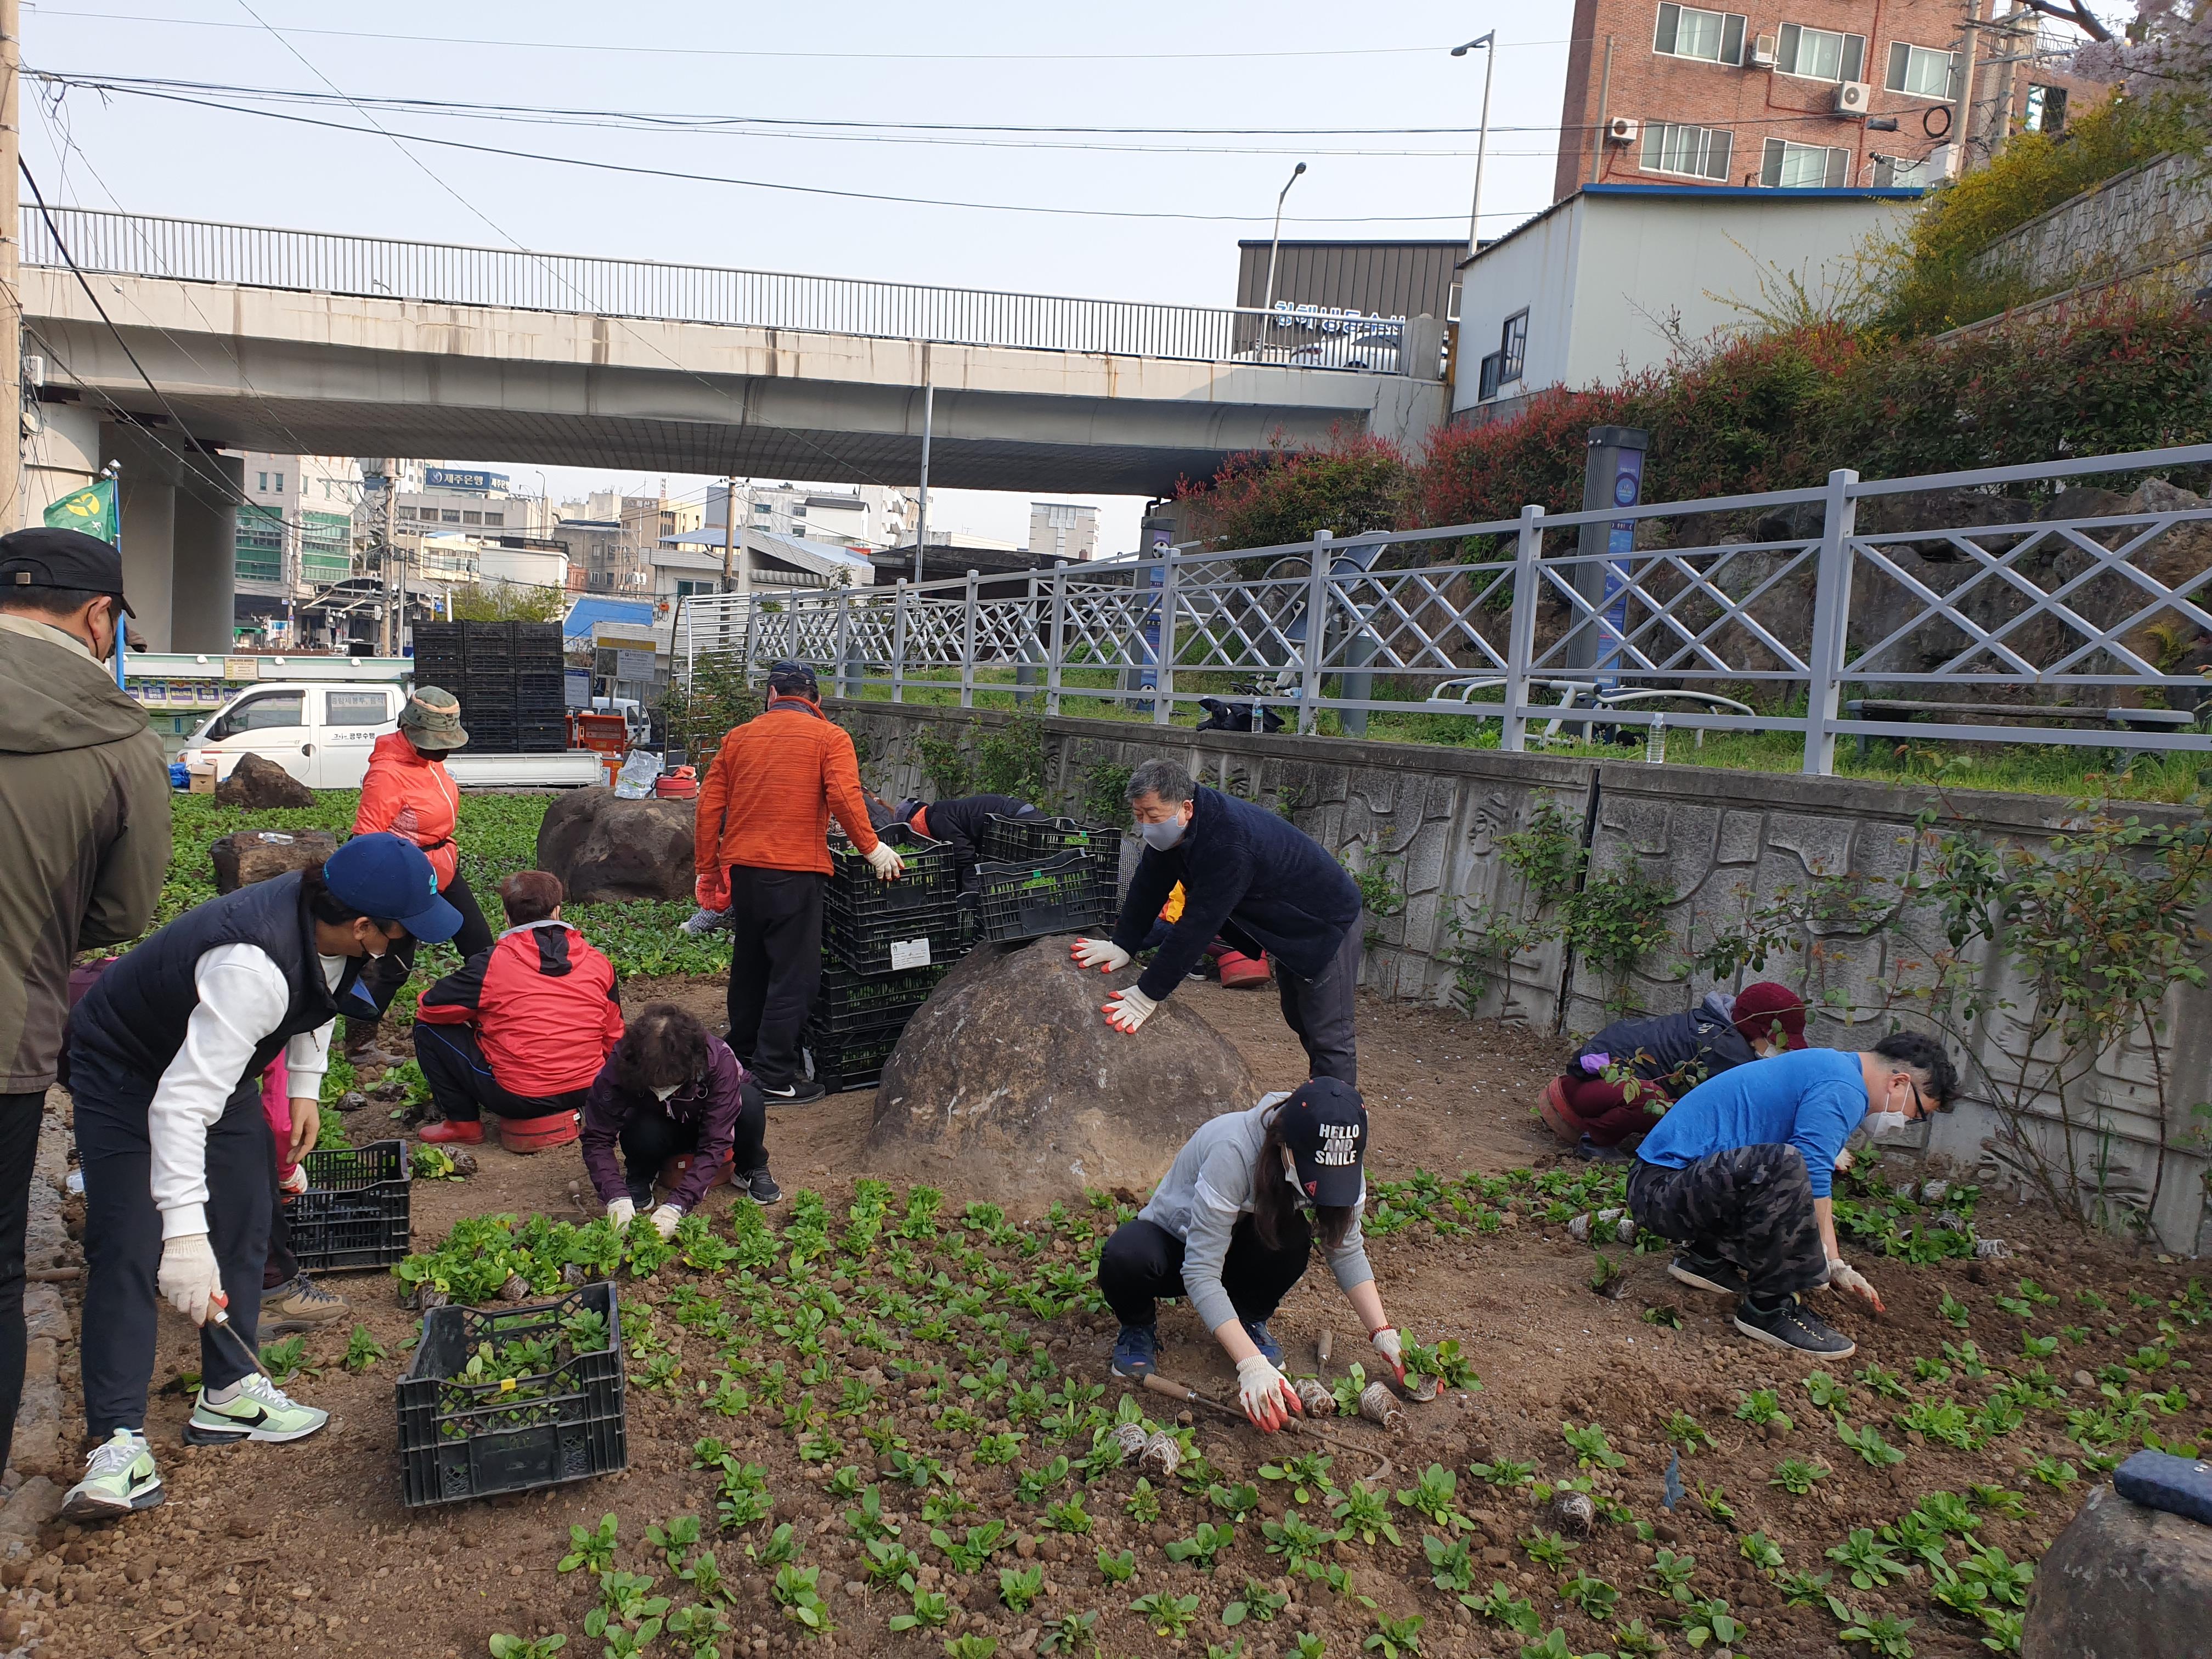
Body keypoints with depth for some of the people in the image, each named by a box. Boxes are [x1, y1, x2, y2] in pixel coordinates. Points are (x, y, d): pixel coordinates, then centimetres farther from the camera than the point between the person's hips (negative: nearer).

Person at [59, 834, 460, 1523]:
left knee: (244, 1225, 6)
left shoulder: (324, 909, -20)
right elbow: (183, 1103, -44)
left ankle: (229, 1394, 17)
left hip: (220, 1058, 8)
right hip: (127, 1071, -8)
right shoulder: (253, 969, -44)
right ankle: (119, 1440, -9)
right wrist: (185, 1234, -46)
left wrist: (305, 1086, 3)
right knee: (129, 1250, -15)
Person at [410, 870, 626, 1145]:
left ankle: (464, 1124, 14)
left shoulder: (491, 964, -10)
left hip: (517, 1098, -5)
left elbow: (429, 1007, 1)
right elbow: (613, 1039, 8)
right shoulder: (599, 963, 0)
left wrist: (480, 1015, 20)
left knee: (428, 1027, 11)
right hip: (587, 1092, 5)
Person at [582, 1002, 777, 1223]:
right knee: (642, 1132, -36)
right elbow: (597, 1139, -27)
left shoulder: (719, 1061, -37)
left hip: (707, 1127, -1)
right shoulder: (620, 1067, -33)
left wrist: (676, 1205, -45)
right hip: (661, 1128, 1)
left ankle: (751, 1169, -3)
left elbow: (715, 1143, -37)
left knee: (750, 1101, -34)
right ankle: (640, 1176, 1)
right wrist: (617, 1198, -41)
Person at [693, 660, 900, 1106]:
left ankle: (743, 1056, 33)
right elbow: (844, 797, -16)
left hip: (741, 867, 6)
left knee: (748, 964, 20)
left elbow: (709, 806, 8)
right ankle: (777, 1075, 2)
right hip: (795, 869, -5)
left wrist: (707, 868, 15)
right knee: (794, 973, 1)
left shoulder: (738, 737, 11)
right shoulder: (829, 738, -2)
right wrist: (872, 849, -9)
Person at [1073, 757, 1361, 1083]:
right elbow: (1148, 885, -3)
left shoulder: (1229, 845, -40)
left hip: (1327, 925, -10)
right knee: (1300, 1021, 21)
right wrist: (1121, 944, -8)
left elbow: (1199, 924, -39)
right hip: (1289, 926, 10)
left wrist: (1149, 994, -36)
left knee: (1328, 1036, -8)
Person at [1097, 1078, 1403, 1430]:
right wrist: (1251, 1363, -45)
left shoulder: (1337, 1161, -21)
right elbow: (1200, 1273, -38)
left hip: (1238, 1254, 4)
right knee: (1125, 1259, -39)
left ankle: (1251, 1319, 0)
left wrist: (1383, 1333, -19)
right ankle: (1139, 1324, -3)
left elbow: (1347, 1251, -8)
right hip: (1174, 1240, -4)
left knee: (1292, 1238, -32)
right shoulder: (1232, 1151, -38)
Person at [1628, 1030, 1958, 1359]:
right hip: (1658, 1187, -11)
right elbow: (1812, 1182, -20)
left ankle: (1704, 1256, 19)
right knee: (1783, 1166, -33)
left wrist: (1835, 1265, 20)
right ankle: (1770, 1309, -17)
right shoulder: (1842, 1090, -13)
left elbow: (1815, 1182, 23)